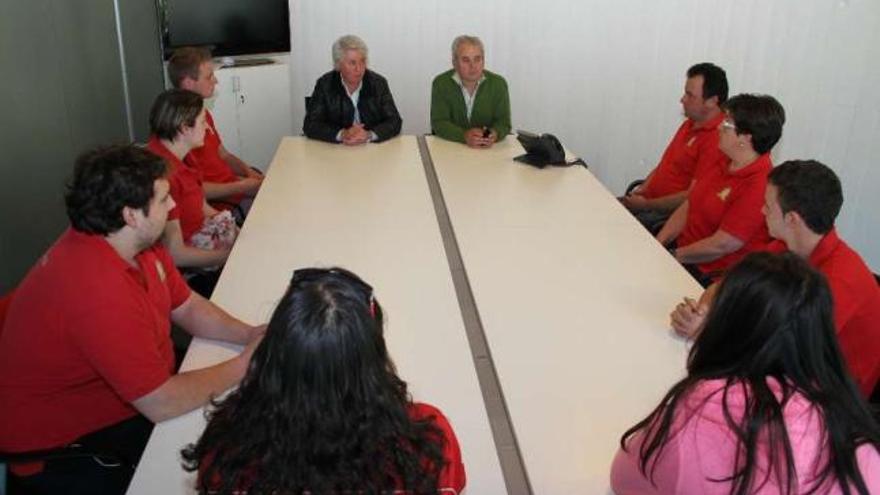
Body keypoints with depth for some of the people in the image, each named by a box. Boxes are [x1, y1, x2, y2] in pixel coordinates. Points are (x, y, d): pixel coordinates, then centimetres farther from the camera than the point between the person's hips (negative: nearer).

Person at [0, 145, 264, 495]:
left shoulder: (136, 242, -7)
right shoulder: (98, 287, -34)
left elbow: (187, 308, 4)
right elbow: (162, 404, -30)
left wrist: (250, 334, -13)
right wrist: (244, 364, -18)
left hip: (139, 394, 8)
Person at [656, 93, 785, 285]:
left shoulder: (759, 186, -22)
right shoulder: (723, 165, 7)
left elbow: (721, 246, -22)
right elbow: (687, 207, 10)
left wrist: (675, 255, -11)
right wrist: (657, 243, -1)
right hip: (684, 251, 8)